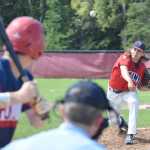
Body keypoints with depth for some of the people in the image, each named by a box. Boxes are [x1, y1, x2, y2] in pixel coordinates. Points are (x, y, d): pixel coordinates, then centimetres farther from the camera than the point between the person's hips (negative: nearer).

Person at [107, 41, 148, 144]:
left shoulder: (142, 67, -9)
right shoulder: (125, 58, -21)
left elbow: (140, 87, 0)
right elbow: (123, 70, -44)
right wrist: (129, 81, -63)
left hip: (129, 91, 1)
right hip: (114, 92, -1)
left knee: (134, 102, -33)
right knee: (113, 119, 12)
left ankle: (130, 135, -30)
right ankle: (121, 122, 53)